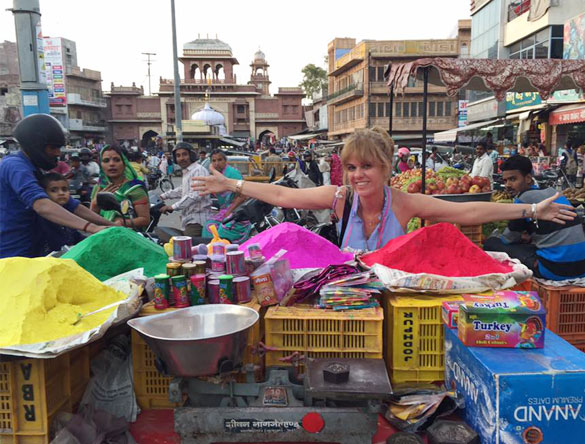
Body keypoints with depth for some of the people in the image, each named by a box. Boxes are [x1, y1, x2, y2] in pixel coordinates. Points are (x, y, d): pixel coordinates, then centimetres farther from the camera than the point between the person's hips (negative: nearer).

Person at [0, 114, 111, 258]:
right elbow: (42, 206, -32)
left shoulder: (35, 170, 14)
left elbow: (71, 205, 10)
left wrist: (110, 225, -1)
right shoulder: (15, 166, -15)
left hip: (30, 256, 9)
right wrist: (91, 227, -42)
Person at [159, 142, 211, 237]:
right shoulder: (186, 172, 23)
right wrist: (164, 196, 36)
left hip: (196, 220, -10)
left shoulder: (198, 170, -11)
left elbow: (195, 194, -22)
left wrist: (173, 207, -19)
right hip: (189, 219, 10)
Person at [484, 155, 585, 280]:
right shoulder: (553, 192, 15)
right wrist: (529, 236, 24)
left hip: (555, 269, -8)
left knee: (491, 244, 0)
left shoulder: (523, 198, -8)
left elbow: (509, 238, 4)